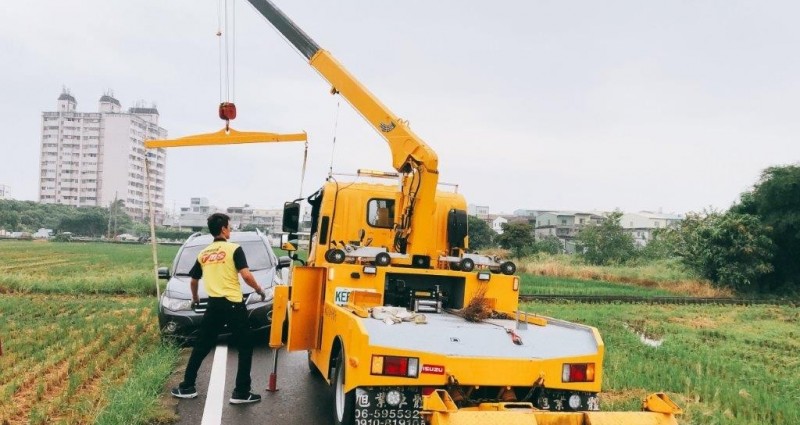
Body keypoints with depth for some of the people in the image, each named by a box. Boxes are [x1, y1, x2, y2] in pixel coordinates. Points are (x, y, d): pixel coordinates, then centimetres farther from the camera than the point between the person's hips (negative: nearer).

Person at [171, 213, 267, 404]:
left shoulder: (203, 254, 11)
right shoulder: (234, 249, -7)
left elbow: (193, 281, 21)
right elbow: (246, 276, -16)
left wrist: (195, 297, 40)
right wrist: (259, 290, 1)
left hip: (213, 305, 5)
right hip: (233, 304, -5)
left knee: (201, 346, 16)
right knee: (245, 347, 4)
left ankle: (187, 387, 21)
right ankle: (241, 392, 3)